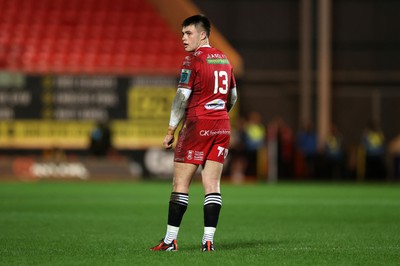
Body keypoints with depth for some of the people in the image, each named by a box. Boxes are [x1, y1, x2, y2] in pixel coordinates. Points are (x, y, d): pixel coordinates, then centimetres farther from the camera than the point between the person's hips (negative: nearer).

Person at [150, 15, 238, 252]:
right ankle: (209, 239, -3)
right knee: (212, 184, 3)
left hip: (197, 126, -6)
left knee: (181, 183, -1)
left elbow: (182, 98, -13)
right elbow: (233, 97, 19)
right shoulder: (224, 59, 12)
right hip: (222, 127, 6)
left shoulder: (193, 61, -10)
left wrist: (171, 131, -8)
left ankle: (170, 240, -1)